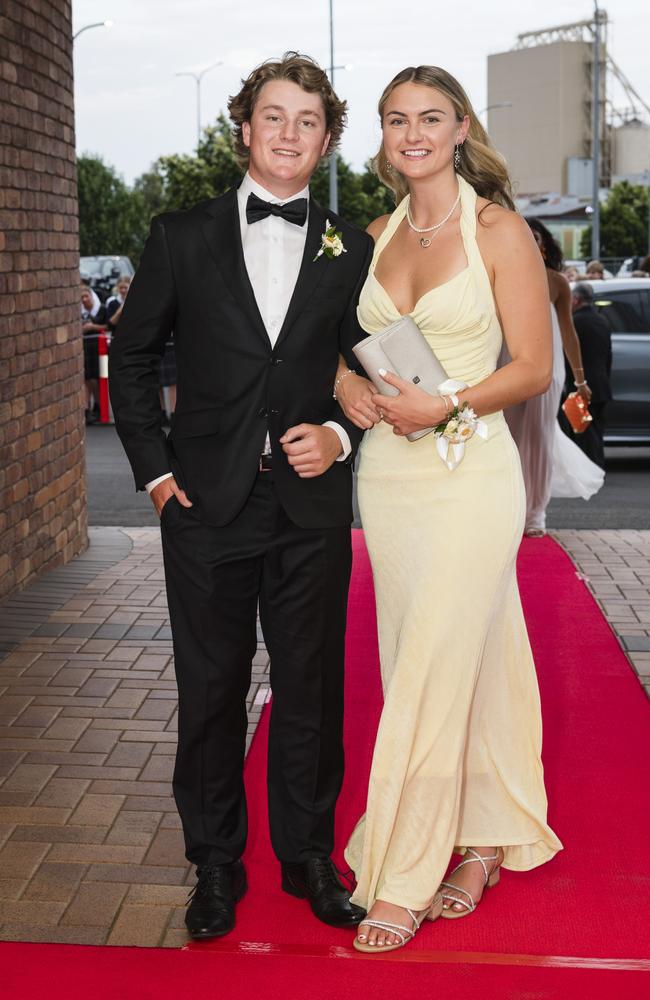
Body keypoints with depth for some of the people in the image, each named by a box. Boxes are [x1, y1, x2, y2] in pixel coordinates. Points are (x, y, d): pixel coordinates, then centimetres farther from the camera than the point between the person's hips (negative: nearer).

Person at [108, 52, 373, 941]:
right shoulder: (182, 237, 3)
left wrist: (342, 433, -8)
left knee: (312, 693, 10)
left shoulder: (354, 251, 5)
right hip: (207, 505, 0)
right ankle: (216, 866, 26)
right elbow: (131, 357, 9)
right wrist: (153, 469, 1)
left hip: (311, 509, 1)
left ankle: (309, 858, 28)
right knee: (210, 694, 10)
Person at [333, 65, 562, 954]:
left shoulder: (500, 230, -5)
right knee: (465, 661, 14)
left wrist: (444, 405, -19)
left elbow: (534, 367, -6)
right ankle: (487, 839, 29)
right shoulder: (378, 236, 11)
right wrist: (349, 388, -3)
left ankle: (407, 879, 6)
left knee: (432, 675, -5)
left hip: (469, 472, -5)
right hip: (387, 473, 5)